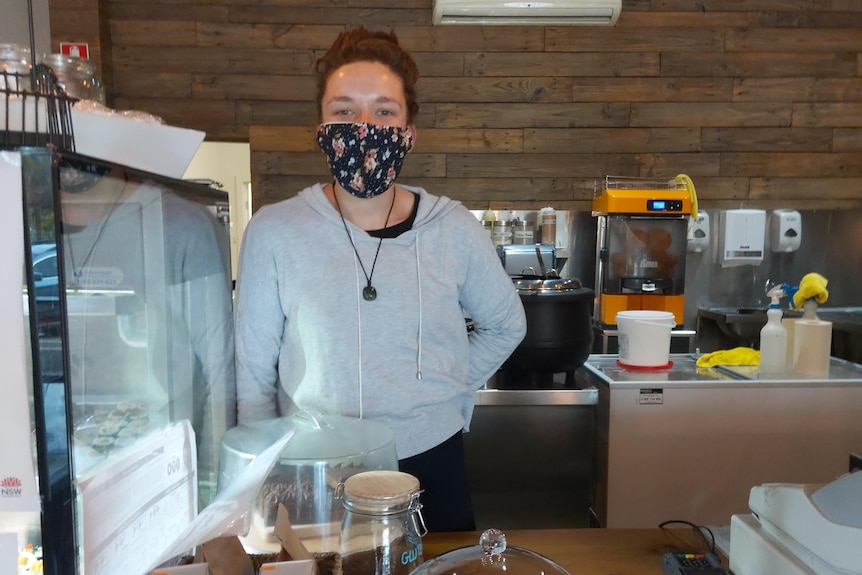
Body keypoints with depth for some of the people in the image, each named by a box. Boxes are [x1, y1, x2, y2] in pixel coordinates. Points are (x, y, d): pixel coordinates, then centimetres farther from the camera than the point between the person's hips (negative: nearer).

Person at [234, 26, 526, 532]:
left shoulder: (455, 230, -8)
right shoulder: (274, 232, -11)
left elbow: (506, 325, 9)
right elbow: (253, 376, -4)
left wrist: (448, 394, 3)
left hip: (432, 469, 2)